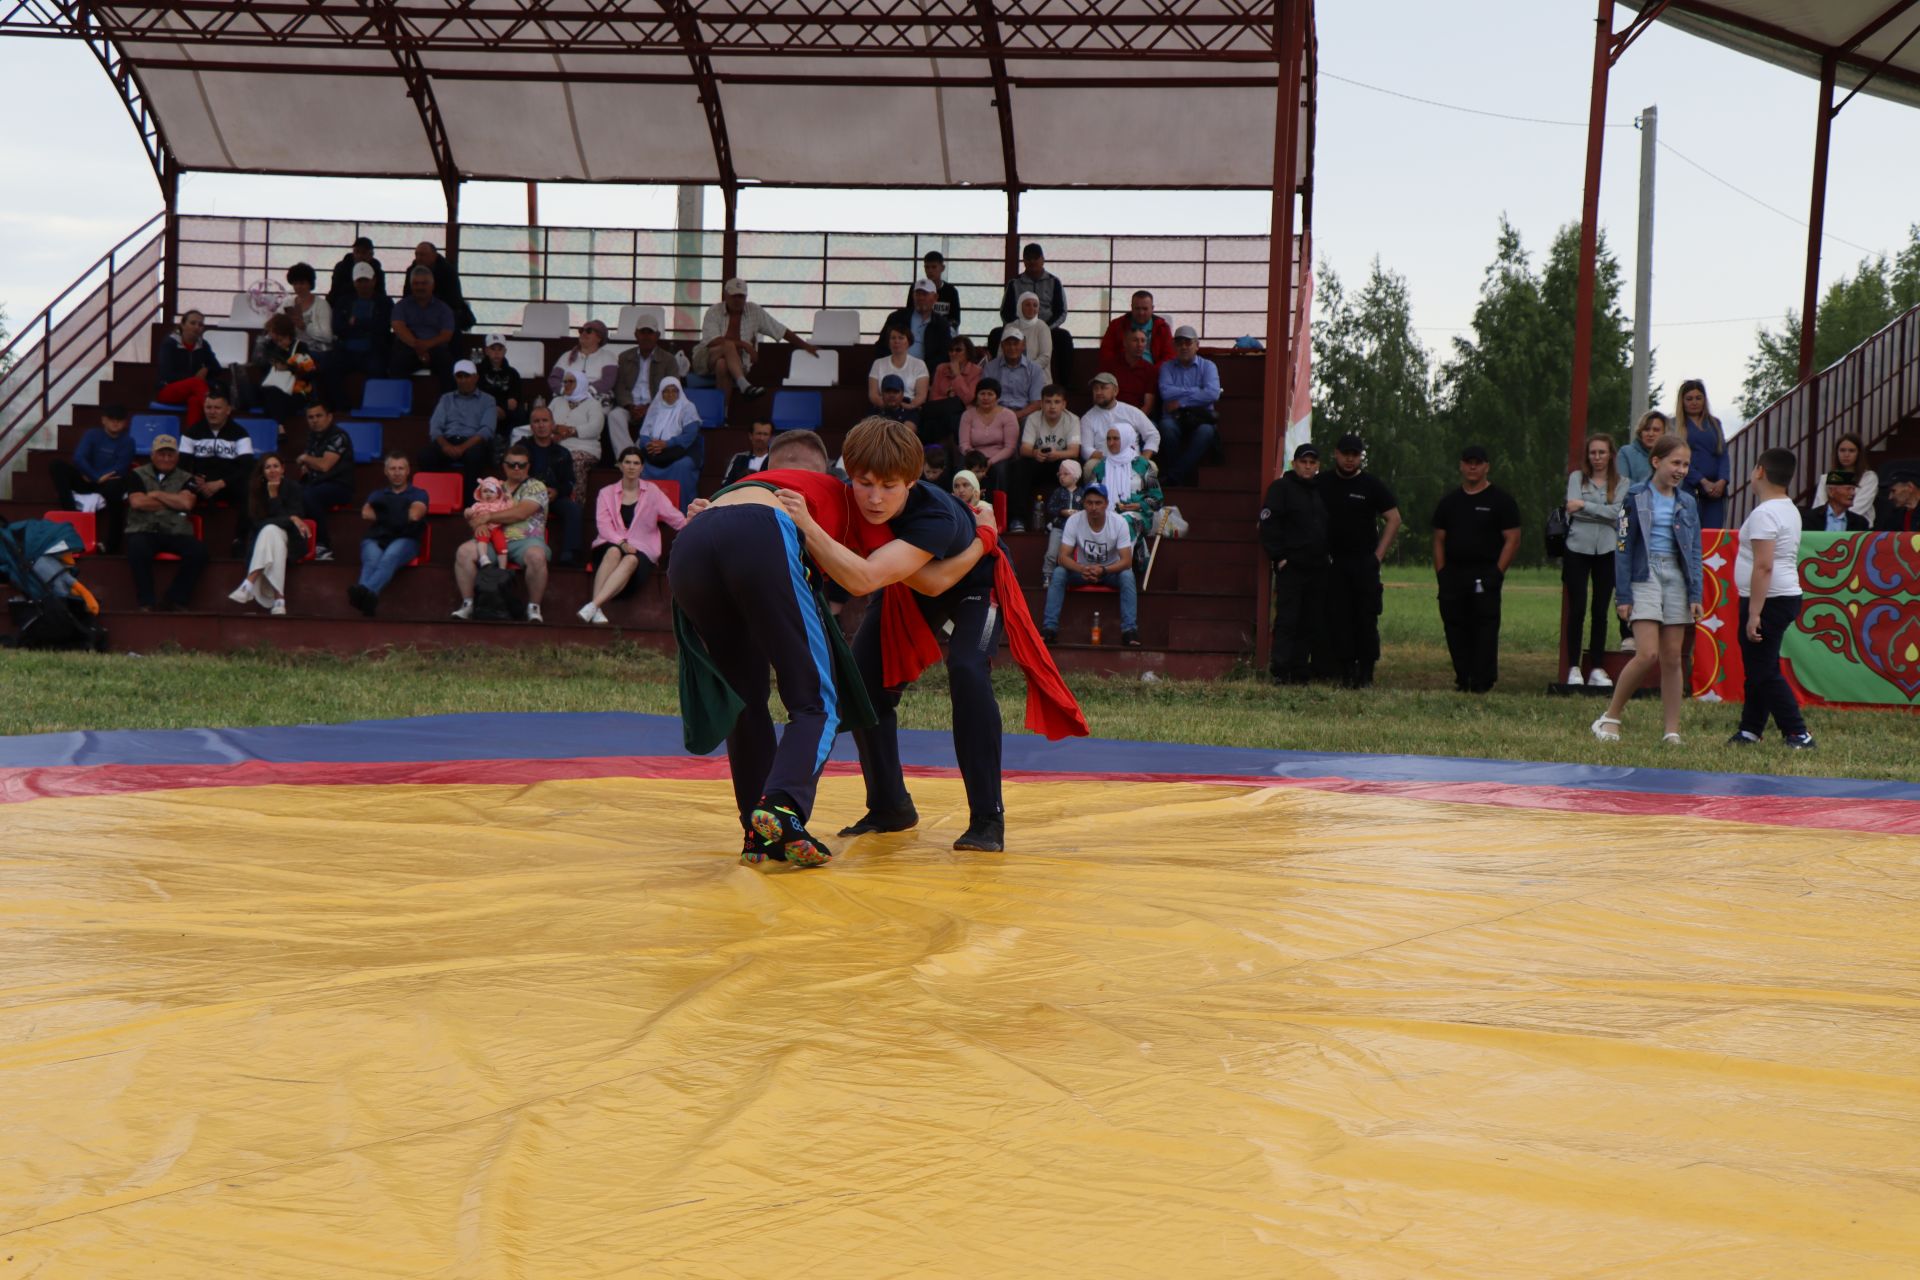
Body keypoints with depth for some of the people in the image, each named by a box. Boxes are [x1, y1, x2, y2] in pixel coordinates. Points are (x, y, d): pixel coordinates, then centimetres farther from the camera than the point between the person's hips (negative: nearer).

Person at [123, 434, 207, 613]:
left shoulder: (186, 479, 16)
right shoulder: (138, 475, 12)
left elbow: (186, 503, -4)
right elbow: (136, 502, -5)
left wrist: (156, 495, 1)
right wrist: (173, 503, 1)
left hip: (176, 533, 2)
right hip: (144, 531, -2)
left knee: (199, 550, -29)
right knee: (137, 549, -38)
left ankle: (174, 600, -20)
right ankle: (146, 601, -26)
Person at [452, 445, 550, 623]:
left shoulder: (536, 487, 7)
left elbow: (521, 513, -8)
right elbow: (478, 512, 18)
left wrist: (489, 517, -7)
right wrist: (479, 523, -7)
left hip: (525, 540, -4)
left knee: (536, 556, -38)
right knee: (464, 552, -22)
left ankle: (533, 608, -23)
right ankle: (467, 604, -13)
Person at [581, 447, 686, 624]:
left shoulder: (652, 492, 15)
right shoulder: (606, 493, 14)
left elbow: (675, 518, 9)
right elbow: (603, 525, 0)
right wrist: (621, 543, -17)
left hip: (641, 551, 0)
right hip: (611, 544, 0)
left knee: (631, 560, -36)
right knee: (614, 552, -36)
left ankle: (594, 605, -52)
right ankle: (597, 609, -48)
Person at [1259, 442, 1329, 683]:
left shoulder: (1322, 490, 17)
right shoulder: (1281, 488, -2)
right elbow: (1268, 523, -8)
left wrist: (1328, 555, 12)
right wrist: (1279, 557, -13)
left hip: (1318, 568, 6)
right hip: (1290, 566, -6)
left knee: (1312, 622, 6)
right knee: (1287, 620, -9)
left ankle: (1301, 669, 10)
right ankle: (1281, 670, -8)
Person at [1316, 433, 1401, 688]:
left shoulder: (1373, 485, 3)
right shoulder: (1321, 483, 7)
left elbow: (1393, 519, 4)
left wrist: (1379, 554, -3)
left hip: (1364, 563, -1)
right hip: (1332, 562, 2)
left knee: (1366, 619, -5)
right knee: (1336, 618, -2)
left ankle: (1365, 674, -2)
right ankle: (1344, 670, 2)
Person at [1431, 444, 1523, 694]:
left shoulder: (1501, 501, 3)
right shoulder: (1449, 502, 16)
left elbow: (1512, 540, -2)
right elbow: (1439, 540, 17)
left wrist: (1497, 573, -11)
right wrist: (1441, 573, 5)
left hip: (1485, 576, -4)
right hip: (1453, 576, 4)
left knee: (1485, 629, -8)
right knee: (1455, 628, 3)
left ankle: (1482, 682, -7)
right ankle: (1463, 680, 11)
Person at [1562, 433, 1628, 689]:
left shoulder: (1621, 483, 7)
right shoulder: (1577, 478, 6)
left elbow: (1616, 512, -8)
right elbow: (1572, 509, -7)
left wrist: (1585, 506, -11)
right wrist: (1603, 512, -9)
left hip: (1606, 551, 1)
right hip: (1578, 548, -1)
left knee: (1601, 611, 3)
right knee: (1577, 609, -3)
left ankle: (1597, 669, 8)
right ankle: (1574, 668, 2)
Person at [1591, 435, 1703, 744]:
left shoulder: (1687, 503, 10)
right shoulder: (1636, 497, -3)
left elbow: (1694, 552, 11)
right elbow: (1623, 547, -4)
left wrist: (1695, 596, 2)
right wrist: (1623, 595, -9)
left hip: (1677, 579, 4)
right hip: (1645, 577, -4)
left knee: (1672, 658, 4)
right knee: (1648, 654, -15)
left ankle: (1672, 731, 8)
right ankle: (1610, 717, 0)